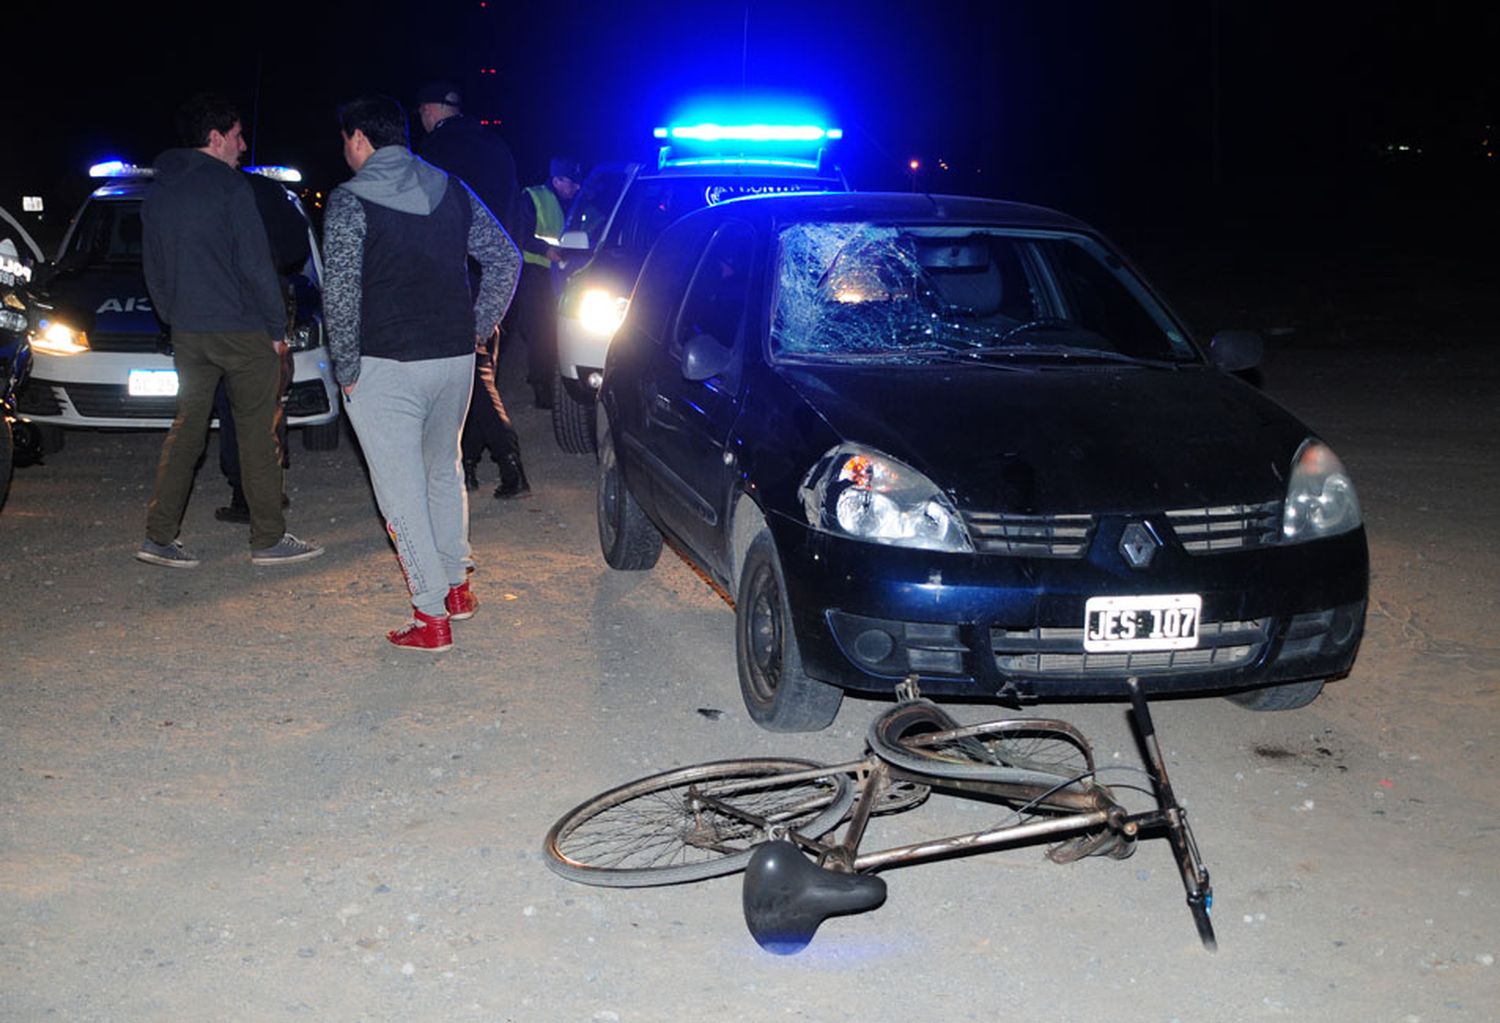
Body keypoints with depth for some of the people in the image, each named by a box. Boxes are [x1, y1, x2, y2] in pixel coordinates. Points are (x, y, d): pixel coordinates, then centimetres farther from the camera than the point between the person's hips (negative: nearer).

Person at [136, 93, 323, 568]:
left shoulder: (157, 193, 12)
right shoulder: (229, 186, -11)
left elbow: (153, 270, 17)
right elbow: (256, 264, -13)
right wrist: (277, 328, -6)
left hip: (187, 332, 7)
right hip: (242, 331, -7)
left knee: (187, 428, 11)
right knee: (258, 432, 1)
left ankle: (159, 537, 9)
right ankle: (268, 539, 6)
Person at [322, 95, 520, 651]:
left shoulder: (350, 201, -8)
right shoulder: (451, 191, 8)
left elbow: (340, 292, -13)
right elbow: (506, 258, 8)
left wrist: (346, 368, -5)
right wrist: (477, 327, 12)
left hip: (384, 365, -6)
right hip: (455, 358, 6)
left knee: (402, 489, 1)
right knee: (445, 470, 23)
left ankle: (431, 616, 2)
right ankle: (457, 586, 29)